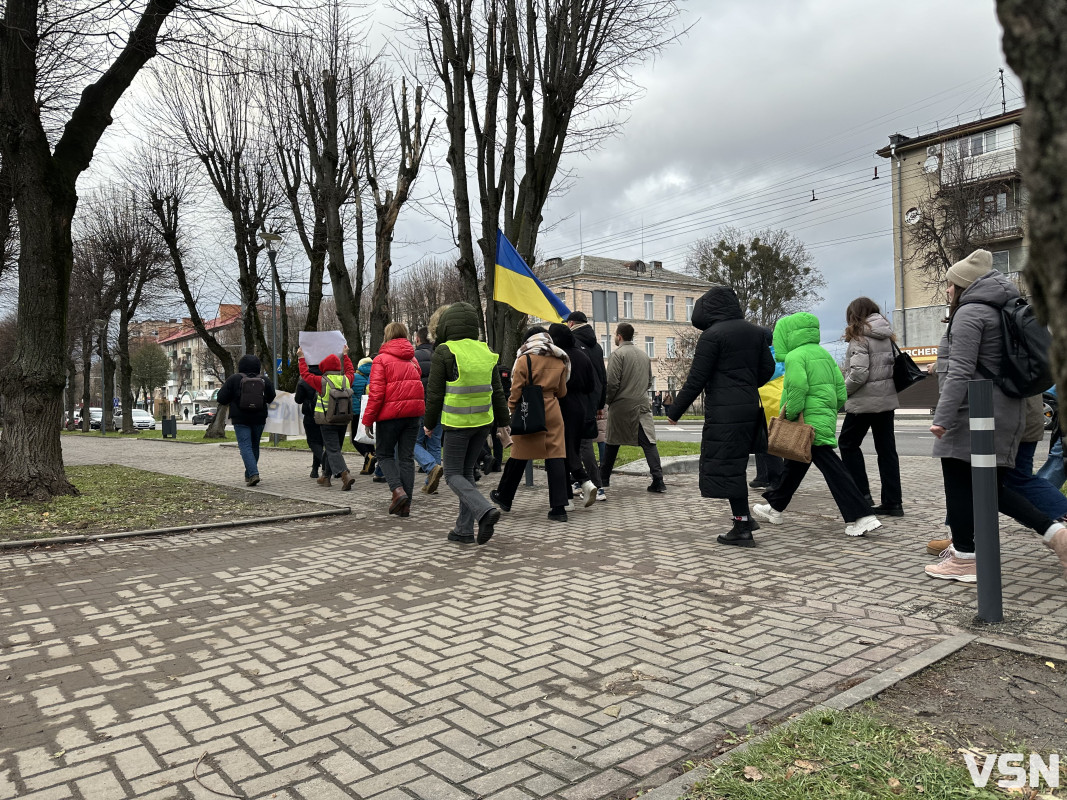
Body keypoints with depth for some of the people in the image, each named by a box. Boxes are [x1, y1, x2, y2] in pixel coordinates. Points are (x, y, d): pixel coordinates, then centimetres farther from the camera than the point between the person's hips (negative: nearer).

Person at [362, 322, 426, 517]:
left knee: (384, 454, 11)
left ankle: (398, 490, -10)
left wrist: (368, 419, -6)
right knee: (407, 456, 8)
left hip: (390, 413, -5)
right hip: (413, 413, 5)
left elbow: (376, 392, -11)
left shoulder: (381, 359, -6)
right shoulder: (412, 359, 13)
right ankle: (405, 504, 8)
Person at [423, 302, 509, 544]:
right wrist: (503, 421, 18)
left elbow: (434, 392, -6)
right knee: (467, 472, 15)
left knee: (453, 474, 4)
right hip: (482, 422, 6)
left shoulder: (444, 352, -9)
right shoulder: (485, 351, 7)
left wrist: (429, 423, 6)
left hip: (457, 424, -6)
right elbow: (497, 390, 11)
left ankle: (485, 510, -18)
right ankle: (464, 529, 17)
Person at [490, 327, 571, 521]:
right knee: (556, 457, 1)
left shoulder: (525, 360, -5)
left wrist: (512, 411, 5)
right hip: (553, 412, 3)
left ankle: (504, 497, 27)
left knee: (519, 456, 9)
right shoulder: (560, 361, 8)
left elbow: (516, 391, -7)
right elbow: (561, 391, 14)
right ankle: (559, 507, -2)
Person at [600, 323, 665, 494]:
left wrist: (608, 400, 1)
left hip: (620, 406, -4)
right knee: (649, 443, -2)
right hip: (642, 406, 4)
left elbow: (612, 383, -14)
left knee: (612, 443, 9)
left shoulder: (618, 354, -7)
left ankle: (604, 480, 21)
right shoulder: (644, 355, 14)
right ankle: (658, 481, -12)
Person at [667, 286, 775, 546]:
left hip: (723, 412, -8)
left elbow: (696, 379, -13)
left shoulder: (712, 335, -11)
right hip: (750, 408, 8)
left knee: (726, 467, -1)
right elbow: (767, 369, 15)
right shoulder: (754, 331, 10)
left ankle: (742, 528, 1)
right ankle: (743, 517, 22)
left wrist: (674, 412, -6)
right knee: (736, 464, 18)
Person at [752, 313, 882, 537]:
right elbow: (840, 389, 14)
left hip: (809, 423, -9)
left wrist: (790, 415, -10)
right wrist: (831, 412, 20)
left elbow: (797, 389, -21)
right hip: (826, 418, 9)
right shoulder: (824, 354, 15)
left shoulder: (795, 356, -11)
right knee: (795, 465, 15)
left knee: (832, 468, -5)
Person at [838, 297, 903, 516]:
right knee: (886, 448, 9)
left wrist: (842, 391, -6)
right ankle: (893, 502, 11)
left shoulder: (860, 336, -12)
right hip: (887, 399, 7)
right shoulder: (886, 335, 11)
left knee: (848, 443, 8)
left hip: (865, 400, -7)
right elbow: (892, 365, 14)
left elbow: (859, 373, -19)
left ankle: (862, 495, 6)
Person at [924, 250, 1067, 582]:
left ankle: (963, 559, 6)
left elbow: (960, 372, -20)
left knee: (959, 484, 0)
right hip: (1004, 413, 10)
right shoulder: (996, 311, 19)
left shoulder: (969, 313, -11)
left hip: (973, 414, -10)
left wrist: (942, 417, -22)